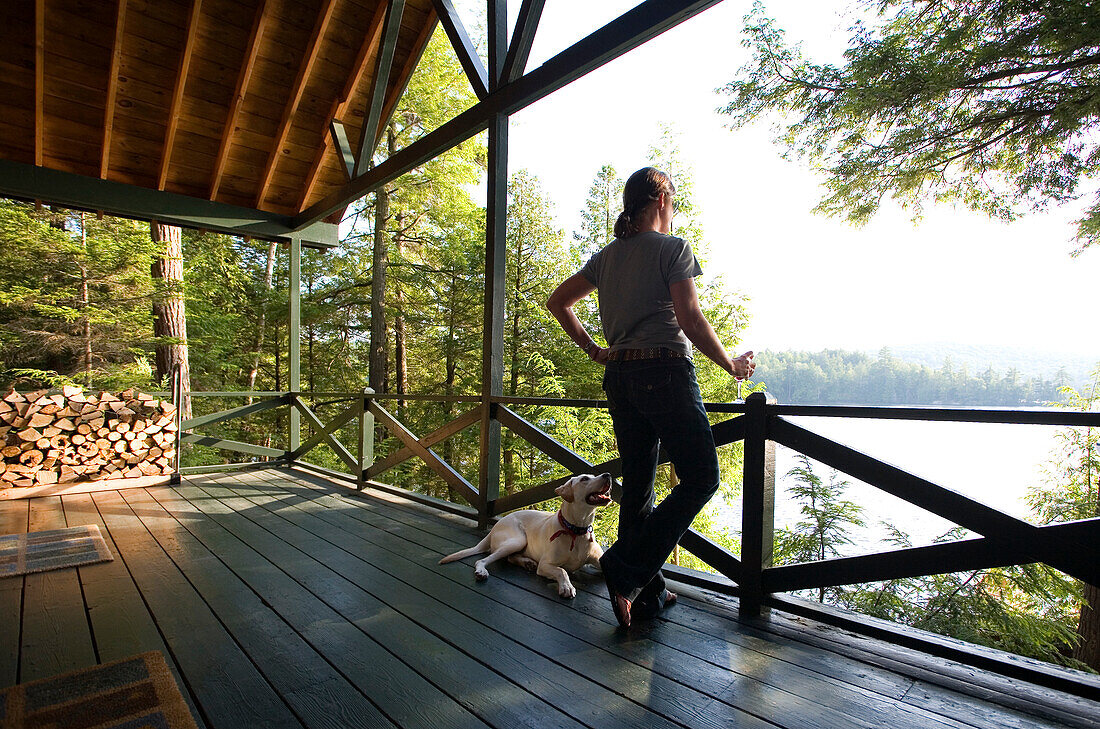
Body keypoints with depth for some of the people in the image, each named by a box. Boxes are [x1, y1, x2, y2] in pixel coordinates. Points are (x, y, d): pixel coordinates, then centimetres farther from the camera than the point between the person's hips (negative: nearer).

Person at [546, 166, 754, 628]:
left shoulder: (606, 256, 16)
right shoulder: (673, 248, -2)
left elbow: (557, 302, 19)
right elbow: (690, 319, -12)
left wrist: (593, 350, 16)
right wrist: (732, 365, 0)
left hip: (619, 377, 7)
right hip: (666, 372, -7)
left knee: (637, 486, 11)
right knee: (701, 478, 3)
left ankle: (646, 595, 20)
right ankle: (627, 569, -5)